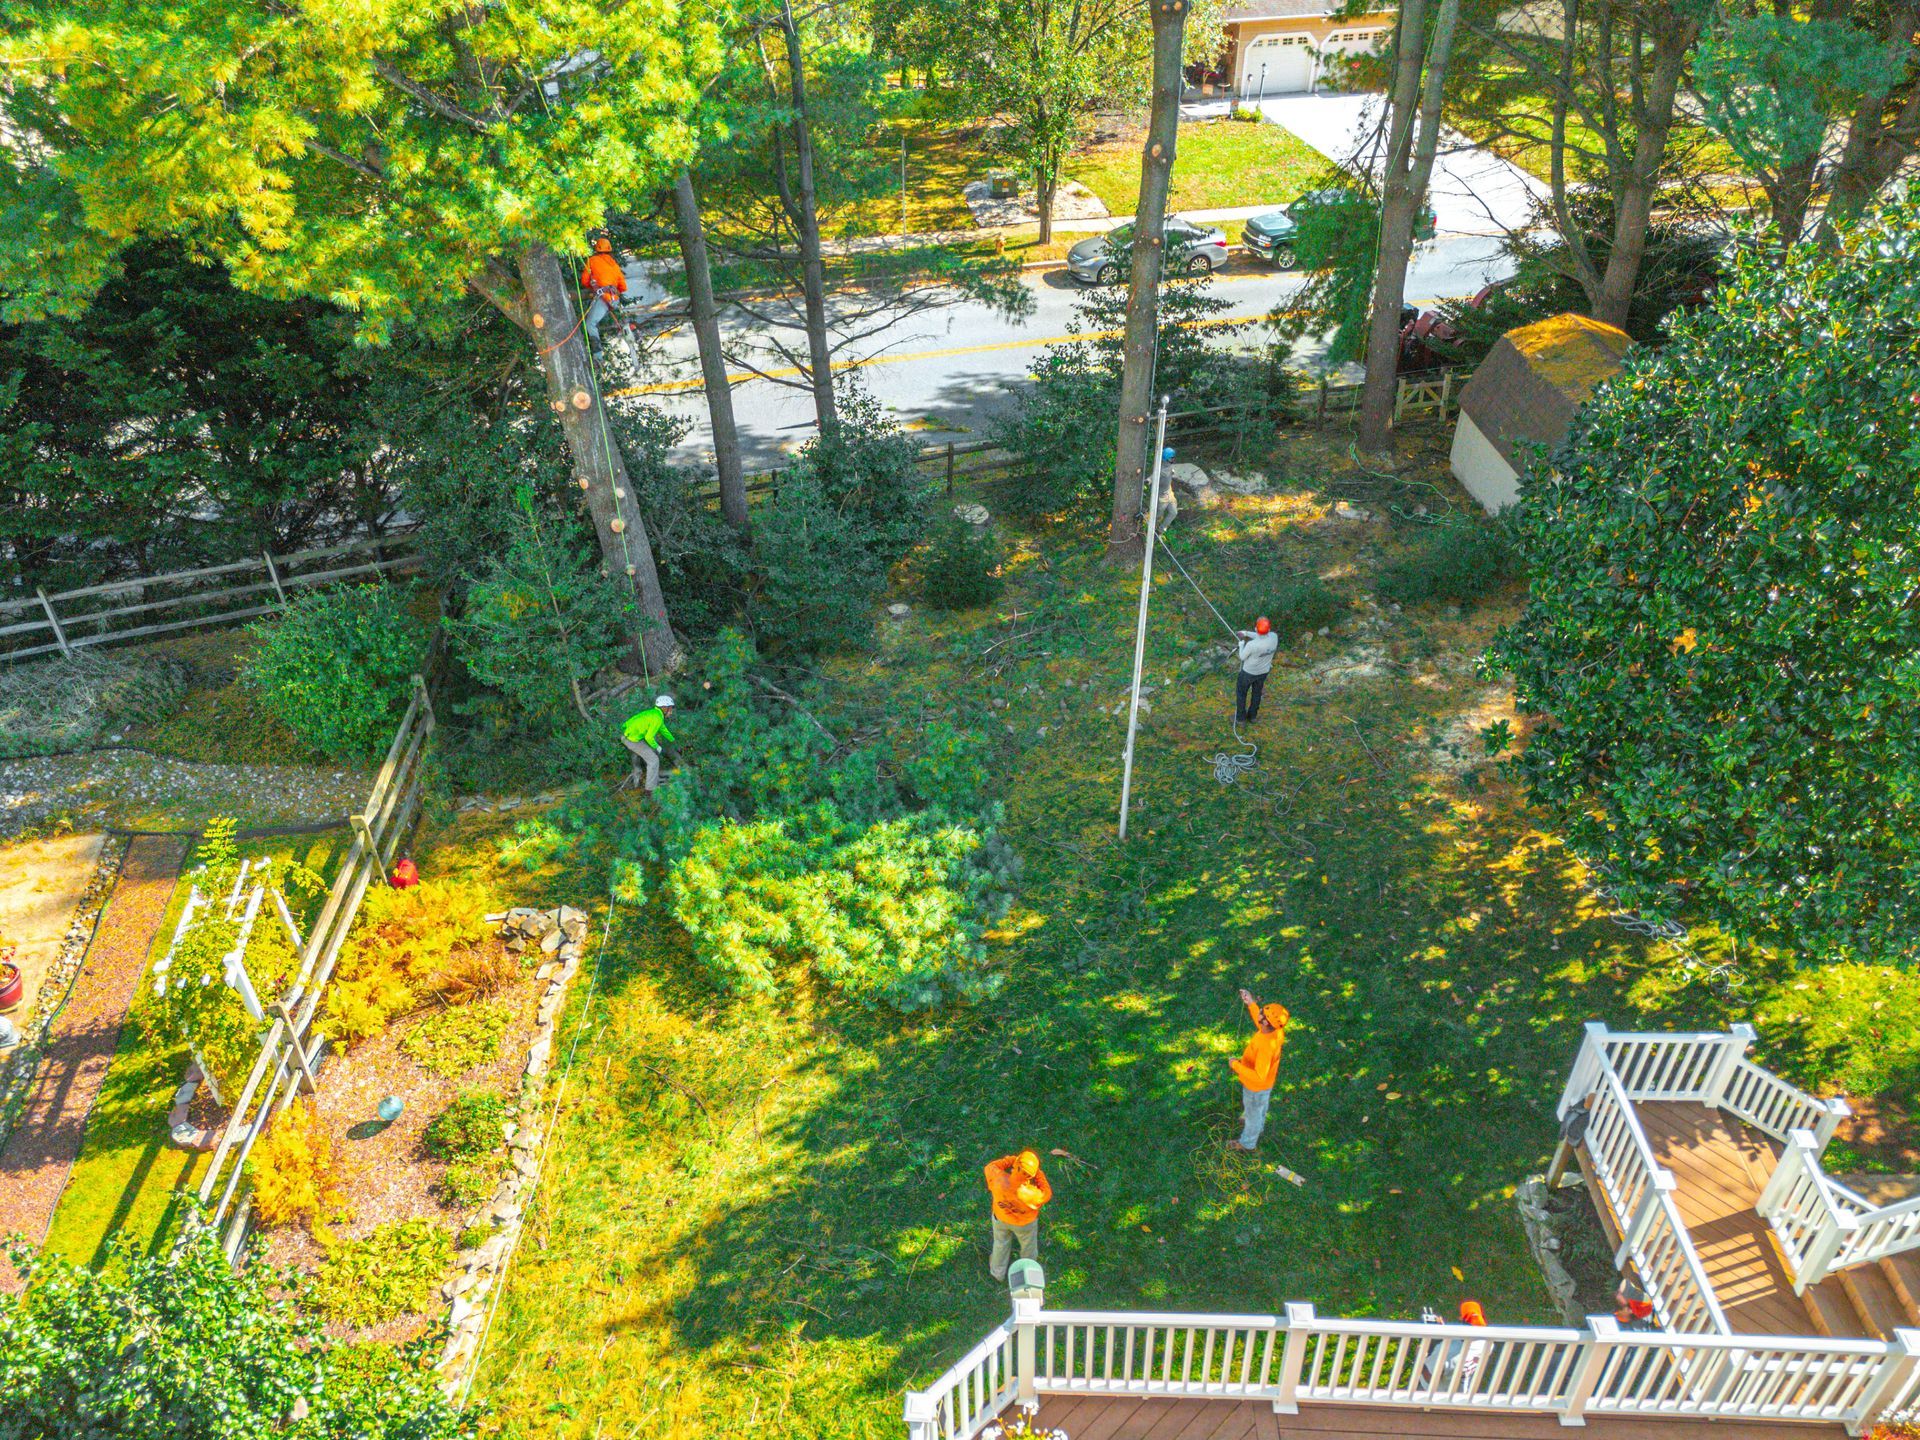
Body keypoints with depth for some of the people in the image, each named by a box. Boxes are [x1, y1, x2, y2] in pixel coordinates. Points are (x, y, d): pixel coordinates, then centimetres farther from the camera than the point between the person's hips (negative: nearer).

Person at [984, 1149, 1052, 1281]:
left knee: (1001, 1243, 32)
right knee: (1028, 1246, 32)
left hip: (1001, 1218, 2)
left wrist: (1010, 1159, -19)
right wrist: (1038, 1173, -23)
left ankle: (998, 1272, 58)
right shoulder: (1029, 1195, -45)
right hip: (1025, 1223, -2)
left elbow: (990, 1167, -18)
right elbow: (1047, 1194, -22)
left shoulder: (999, 1181, -41)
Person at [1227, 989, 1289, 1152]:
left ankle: (1246, 1144, 48)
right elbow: (1260, 1025, 3)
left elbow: (1258, 1077, -44)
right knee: (1260, 1108, 36)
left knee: (1253, 1113, 22)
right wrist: (1251, 1004, -4)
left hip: (1256, 1087, -7)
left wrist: (1236, 1065, -33)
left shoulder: (1266, 1047, -47)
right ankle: (1257, 1126, 65)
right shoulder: (1276, 1030, -23)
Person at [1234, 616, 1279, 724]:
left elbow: (1242, 657, -18)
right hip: (1263, 671, 4)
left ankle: (1241, 718, 37)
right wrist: (1246, 633, 1)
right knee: (1257, 692, 28)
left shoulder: (1251, 645, -40)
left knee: (1241, 693, 22)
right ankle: (1252, 716, 47)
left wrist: (1241, 644, -1)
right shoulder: (1274, 637, -26)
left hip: (1249, 672, -4)